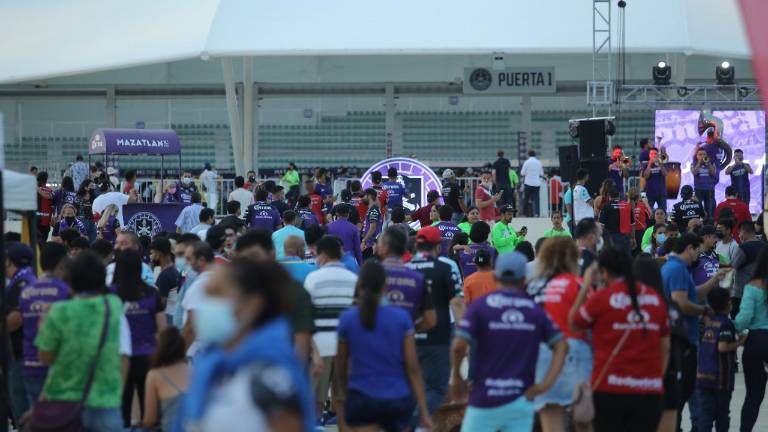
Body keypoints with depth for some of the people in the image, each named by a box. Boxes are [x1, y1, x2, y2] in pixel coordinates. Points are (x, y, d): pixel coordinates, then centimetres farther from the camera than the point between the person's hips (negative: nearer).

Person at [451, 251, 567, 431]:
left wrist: (456, 376, 3)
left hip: (485, 401, -2)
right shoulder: (535, 310, 5)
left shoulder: (480, 306, -4)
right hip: (521, 401, 3)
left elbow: (459, 346, -13)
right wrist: (546, 383, -5)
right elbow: (561, 345, -1)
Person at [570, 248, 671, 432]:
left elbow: (573, 323, 10)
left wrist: (586, 286, 15)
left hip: (610, 389, -3)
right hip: (649, 389, 3)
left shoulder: (601, 298, -5)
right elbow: (665, 346, 11)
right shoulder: (655, 298, 6)